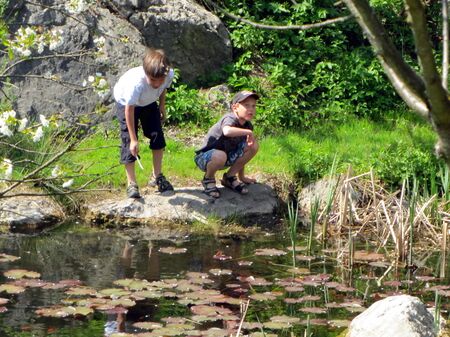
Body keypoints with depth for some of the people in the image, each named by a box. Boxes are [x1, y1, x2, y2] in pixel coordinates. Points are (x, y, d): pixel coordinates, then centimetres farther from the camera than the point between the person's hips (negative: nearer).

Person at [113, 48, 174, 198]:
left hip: (148, 102, 5)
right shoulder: (136, 82, -45)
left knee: (157, 135, 0)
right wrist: (133, 139, -34)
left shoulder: (169, 75, -32)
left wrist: (162, 106, 3)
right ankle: (131, 183, -4)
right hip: (126, 102, -5)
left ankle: (157, 176, 15)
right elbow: (129, 110, -35)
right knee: (128, 142, -10)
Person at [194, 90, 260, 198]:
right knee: (220, 156, -42)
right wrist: (248, 132, -39)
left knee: (253, 146, -8)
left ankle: (229, 177, 7)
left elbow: (242, 153, 12)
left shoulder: (247, 125, 1)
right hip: (205, 157, -8)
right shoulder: (230, 119, -25)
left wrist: (241, 176, 14)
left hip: (228, 155, 8)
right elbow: (227, 131, -52)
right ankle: (208, 179, -7)